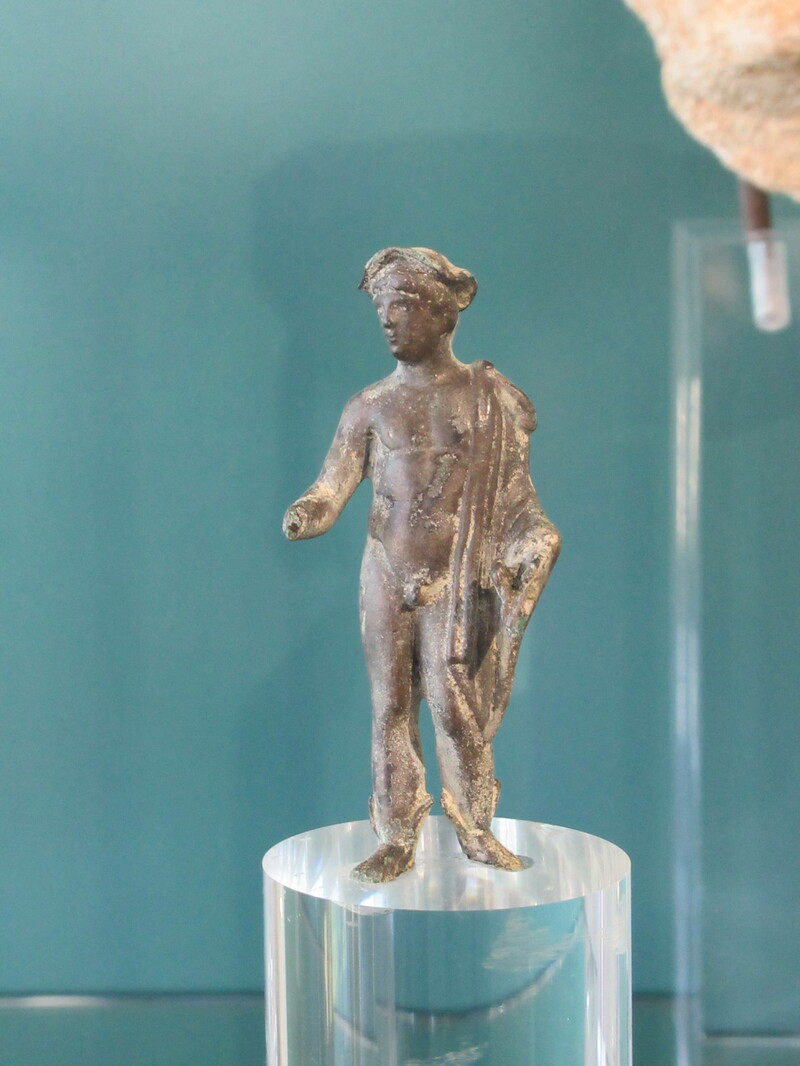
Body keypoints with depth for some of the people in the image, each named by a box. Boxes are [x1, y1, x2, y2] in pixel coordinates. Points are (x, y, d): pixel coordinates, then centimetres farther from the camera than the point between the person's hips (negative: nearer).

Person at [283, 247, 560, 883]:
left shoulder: (486, 398, 2)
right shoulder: (371, 407, 7)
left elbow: (514, 491, 4)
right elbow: (333, 487, 3)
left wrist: (539, 542, -11)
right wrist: (303, 516, -18)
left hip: (456, 582, -2)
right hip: (386, 580, 2)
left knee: (457, 710, -3)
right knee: (391, 710, 6)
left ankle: (477, 830, 17)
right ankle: (397, 840, 16)